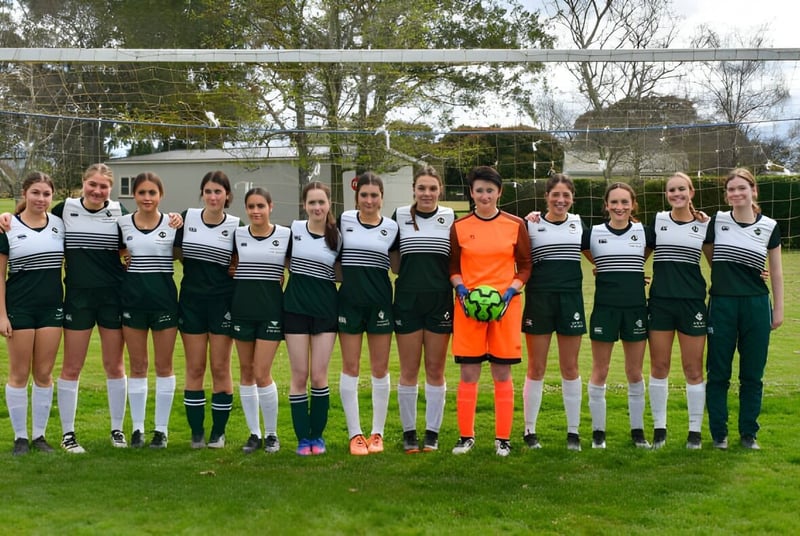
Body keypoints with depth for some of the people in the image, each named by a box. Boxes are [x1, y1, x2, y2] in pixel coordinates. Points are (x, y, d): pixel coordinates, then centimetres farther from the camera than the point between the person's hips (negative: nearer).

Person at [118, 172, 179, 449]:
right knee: (137, 366, 8)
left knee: (163, 365, 6)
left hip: (164, 298, -1)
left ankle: (161, 428, 16)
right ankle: (137, 427, 18)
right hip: (132, 298, 1)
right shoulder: (122, 223, 3)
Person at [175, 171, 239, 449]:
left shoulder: (236, 226, -2)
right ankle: (196, 432, 15)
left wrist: (233, 270, -10)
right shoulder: (187, 218, 2)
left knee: (220, 368, 3)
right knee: (194, 369, 6)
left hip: (223, 303, -1)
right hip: (191, 301, 2)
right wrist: (196, 268, 0)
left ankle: (218, 432, 14)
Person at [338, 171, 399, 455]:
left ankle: (377, 433, 16)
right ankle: (355, 434, 12)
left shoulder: (391, 226, 3)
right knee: (350, 368, 3)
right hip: (349, 301, 0)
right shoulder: (344, 220, 3)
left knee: (380, 369, 4)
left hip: (380, 302, 0)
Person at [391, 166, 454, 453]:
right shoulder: (400, 216, 2)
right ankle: (409, 432, 15)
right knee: (408, 371, 5)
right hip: (407, 300, 0)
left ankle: (432, 433, 16)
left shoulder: (450, 218, 3)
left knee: (435, 370, 6)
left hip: (440, 300, 0)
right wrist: (407, 273, -3)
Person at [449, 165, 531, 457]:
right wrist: (460, 288, -7)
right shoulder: (459, 227, 4)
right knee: (468, 373, 2)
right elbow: (453, 266, 11)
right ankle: (466, 436, 13)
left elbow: (525, 266, 7)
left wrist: (511, 291, -8)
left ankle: (503, 438, 13)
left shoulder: (515, 225, 3)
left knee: (502, 373, 4)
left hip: (506, 305, 0)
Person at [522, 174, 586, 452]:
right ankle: (529, 431, 14)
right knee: (536, 368, 3)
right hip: (539, 299, -2)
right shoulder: (531, 225, 1)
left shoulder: (579, 223, 9)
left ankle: (573, 431, 16)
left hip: (571, 298, 2)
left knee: (570, 368, 7)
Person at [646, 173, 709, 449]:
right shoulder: (658, 220, 6)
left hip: (692, 301, -1)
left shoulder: (704, 224, 3)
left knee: (693, 369, 4)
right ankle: (659, 427, 16)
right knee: (658, 367, 5)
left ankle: (695, 430, 14)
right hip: (660, 301, 1)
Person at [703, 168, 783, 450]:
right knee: (718, 372, 4)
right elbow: (708, 253, 15)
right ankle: (719, 432, 15)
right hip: (721, 304, 0)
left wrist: (779, 309, 5)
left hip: (756, 305, 0)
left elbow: (776, 272, 7)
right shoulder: (716, 221, 0)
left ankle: (748, 433, 19)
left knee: (752, 373, 7)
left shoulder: (769, 227, 2)